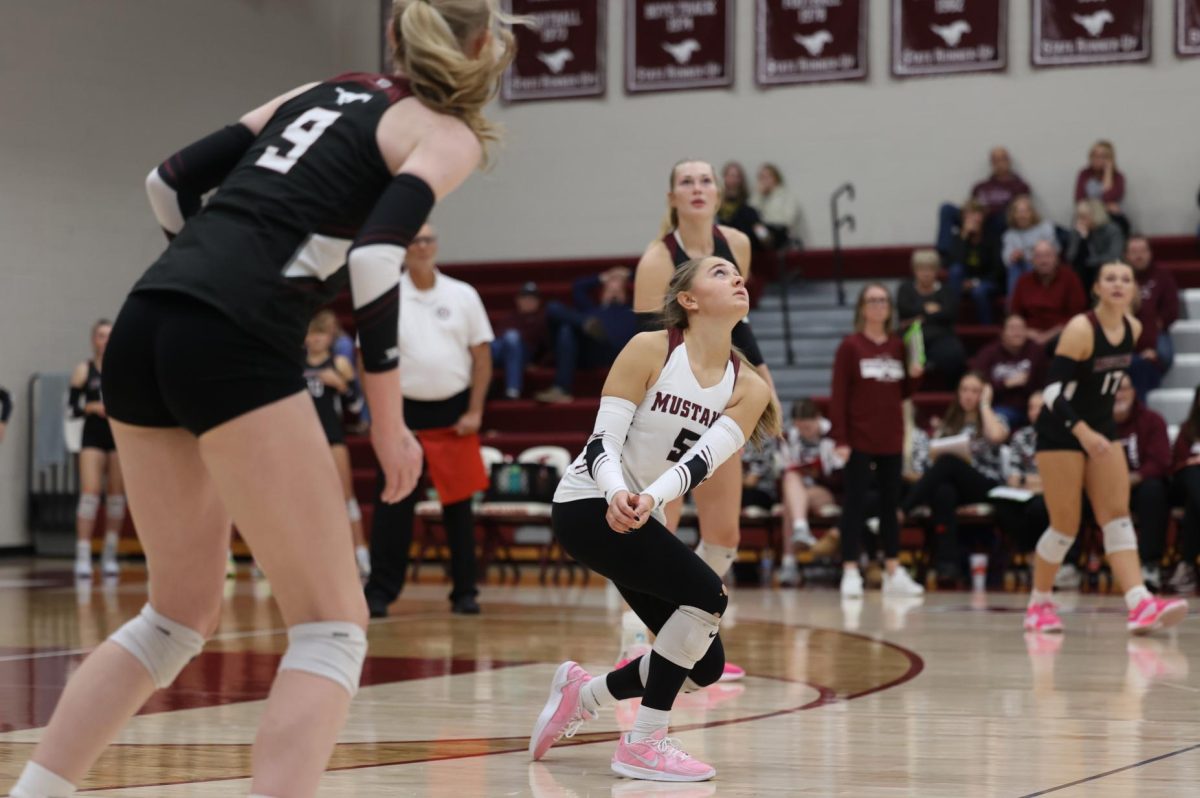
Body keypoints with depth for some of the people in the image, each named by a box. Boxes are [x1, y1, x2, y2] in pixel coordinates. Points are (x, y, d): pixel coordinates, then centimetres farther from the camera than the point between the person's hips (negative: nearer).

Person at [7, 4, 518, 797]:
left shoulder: (326, 92, 25)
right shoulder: (446, 135, 6)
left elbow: (172, 180, 21)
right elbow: (375, 256, -10)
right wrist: (388, 419, -4)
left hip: (144, 326, 7)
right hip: (235, 346, -7)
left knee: (181, 613, 21)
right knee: (332, 625, 1)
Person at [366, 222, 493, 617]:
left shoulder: (463, 296, 4)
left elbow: (481, 355, 5)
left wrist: (474, 412, -3)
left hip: (453, 413, 1)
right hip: (405, 411, -1)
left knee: (459, 504, 4)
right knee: (394, 505, -5)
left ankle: (465, 591, 11)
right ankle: (380, 591, -2)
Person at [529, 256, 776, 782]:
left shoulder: (748, 389, -1)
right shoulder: (649, 350, -12)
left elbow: (702, 460, -16)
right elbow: (603, 441, -16)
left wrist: (649, 500, -36)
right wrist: (617, 495, -38)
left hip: (643, 521, 7)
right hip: (589, 505, -7)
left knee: (704, 665, 3)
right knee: (707, 594, -25)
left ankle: (582, 694, 26)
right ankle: (643, 745, -15)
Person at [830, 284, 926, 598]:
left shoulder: (898, 346, 10)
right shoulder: (850, 346, -4)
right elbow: (838, 395, -8)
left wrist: (913, 375, -4)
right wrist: (840, 439, -15)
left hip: (891, 439, 5)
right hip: (859, 439, -5)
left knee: (891, 503, 8)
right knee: (855, 504, -3)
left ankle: (893, 572, 12)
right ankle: (850, 572, -2)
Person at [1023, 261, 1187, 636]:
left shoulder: (1133, 328, 2)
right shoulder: (1080, 329, -20)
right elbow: (1052, 388, -24)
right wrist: (1082, 431, -34)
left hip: (1101, 428, 7)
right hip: (1061, 432, -7)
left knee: (1117, 516, -6)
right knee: (1066, 525, -4)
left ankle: (1140, 605, -17)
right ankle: (1039, 605, 14)